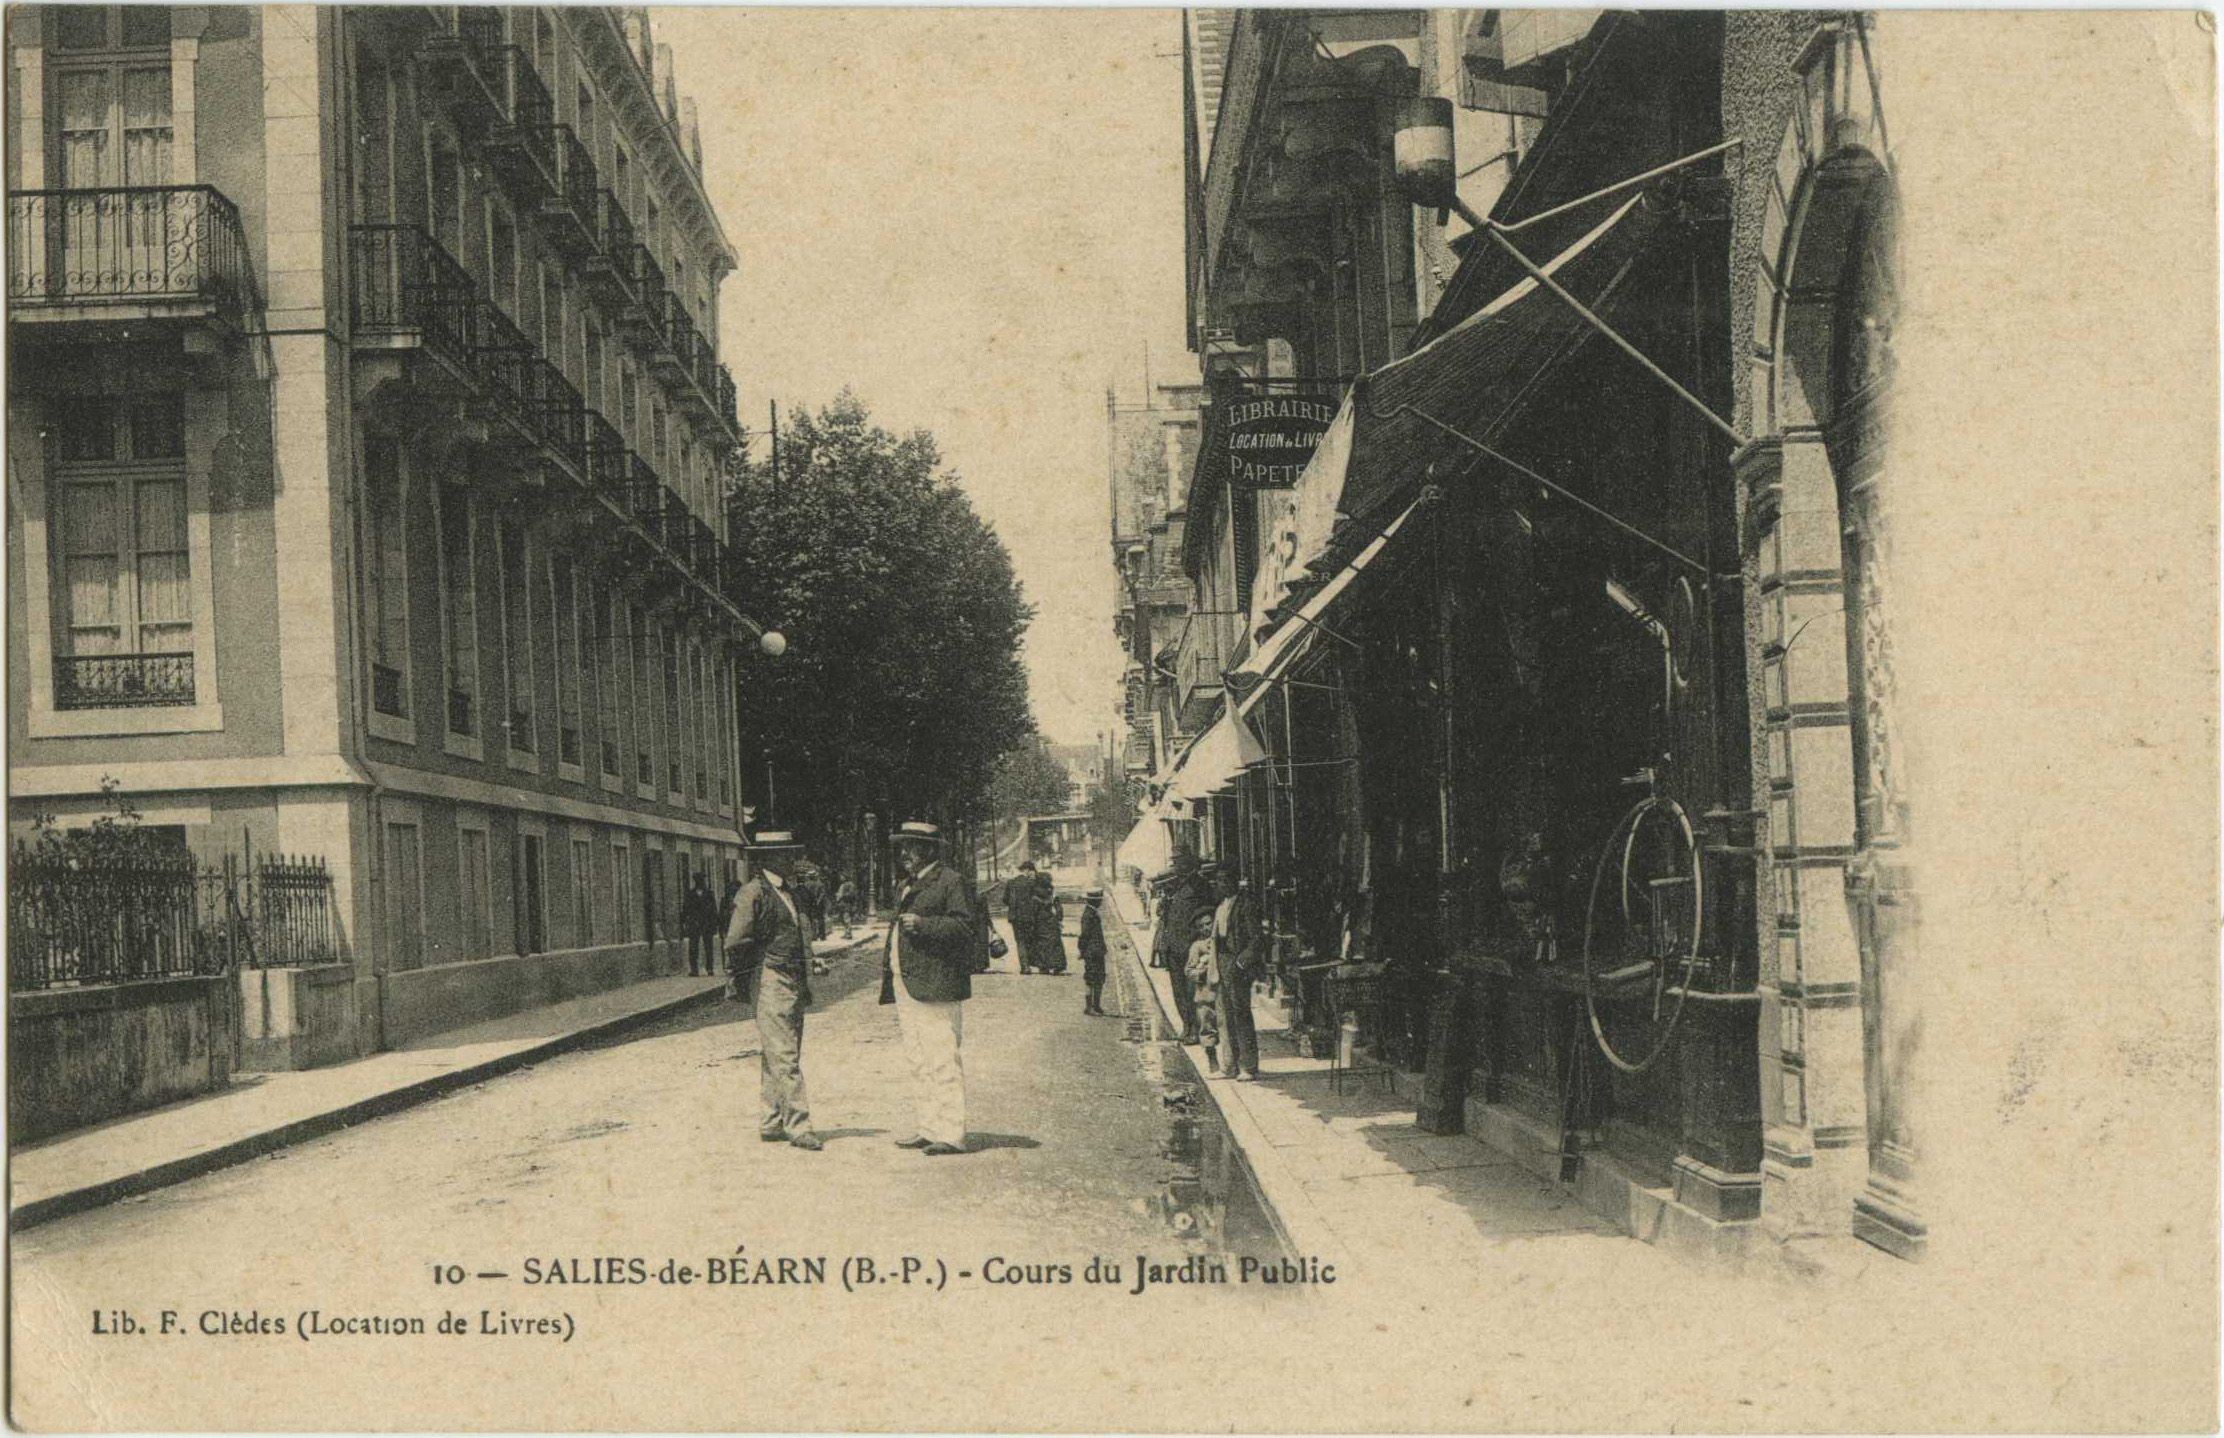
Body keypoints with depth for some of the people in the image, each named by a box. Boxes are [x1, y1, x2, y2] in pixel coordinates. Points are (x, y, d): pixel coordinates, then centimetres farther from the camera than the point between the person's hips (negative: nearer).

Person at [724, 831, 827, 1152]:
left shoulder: (789, 891, 19)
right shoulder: (753, 893, -9)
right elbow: (736, 942, -12)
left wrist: (812, 962, 15)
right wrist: (737, 982, -8)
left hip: (794, 983, 9)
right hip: (770, 981, -9)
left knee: (776, 1057, 12)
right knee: (783, 1057, -9)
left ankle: (773, 1123, 18)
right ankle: (798, 1125, -10)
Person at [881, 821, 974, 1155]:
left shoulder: (950, 881, -5)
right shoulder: (907, 886, 23)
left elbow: (967, 926, -13)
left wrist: (924, 924, -21)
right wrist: (888, 965, 21)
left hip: (936, 987, -9)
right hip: (907, 988, 10)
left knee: (943, 1062, -9)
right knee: (920, 1065, 12)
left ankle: (951, 1135, -7)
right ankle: (930, 1129, 18)